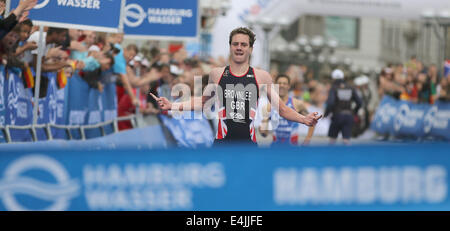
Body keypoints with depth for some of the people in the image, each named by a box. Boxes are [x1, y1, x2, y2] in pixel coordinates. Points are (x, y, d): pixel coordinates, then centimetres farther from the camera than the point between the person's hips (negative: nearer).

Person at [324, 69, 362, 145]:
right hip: (348, 116, 3)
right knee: (346, 139, -1)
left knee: (332, 138, 13)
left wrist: (326, 113, -5)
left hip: (337, 116, -3)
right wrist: (354, 112, 23)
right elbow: (359, 102, 6)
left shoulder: (333, 88, -5)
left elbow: (330, 103, -20)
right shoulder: (350, 88, 7)